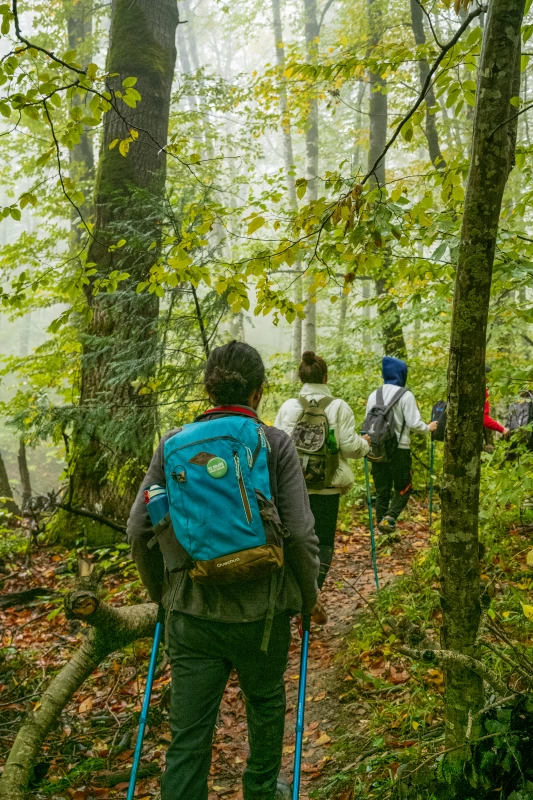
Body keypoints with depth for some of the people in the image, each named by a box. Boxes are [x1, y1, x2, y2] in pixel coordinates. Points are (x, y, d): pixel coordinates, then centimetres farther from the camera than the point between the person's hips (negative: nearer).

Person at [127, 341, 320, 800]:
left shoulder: (174, 444, -3)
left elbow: (140, 529, -2)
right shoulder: (276, 445, -10)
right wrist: (307, 598, 4)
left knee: (188, 733, 8)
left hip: (191, 610, 1)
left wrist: (161, 591, 14)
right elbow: (300, 533, -13)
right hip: (261, 608, -1)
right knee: (265, 704, 25)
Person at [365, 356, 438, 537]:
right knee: (403, 488, 8)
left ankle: (382, 524, 12)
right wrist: (429, 428, 8)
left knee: (381, 490, 12)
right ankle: (390, 517, -12)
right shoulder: (406, 395, -9)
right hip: (399, 449, -4)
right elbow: (414, 423, -10)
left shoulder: (373, 396, 7)